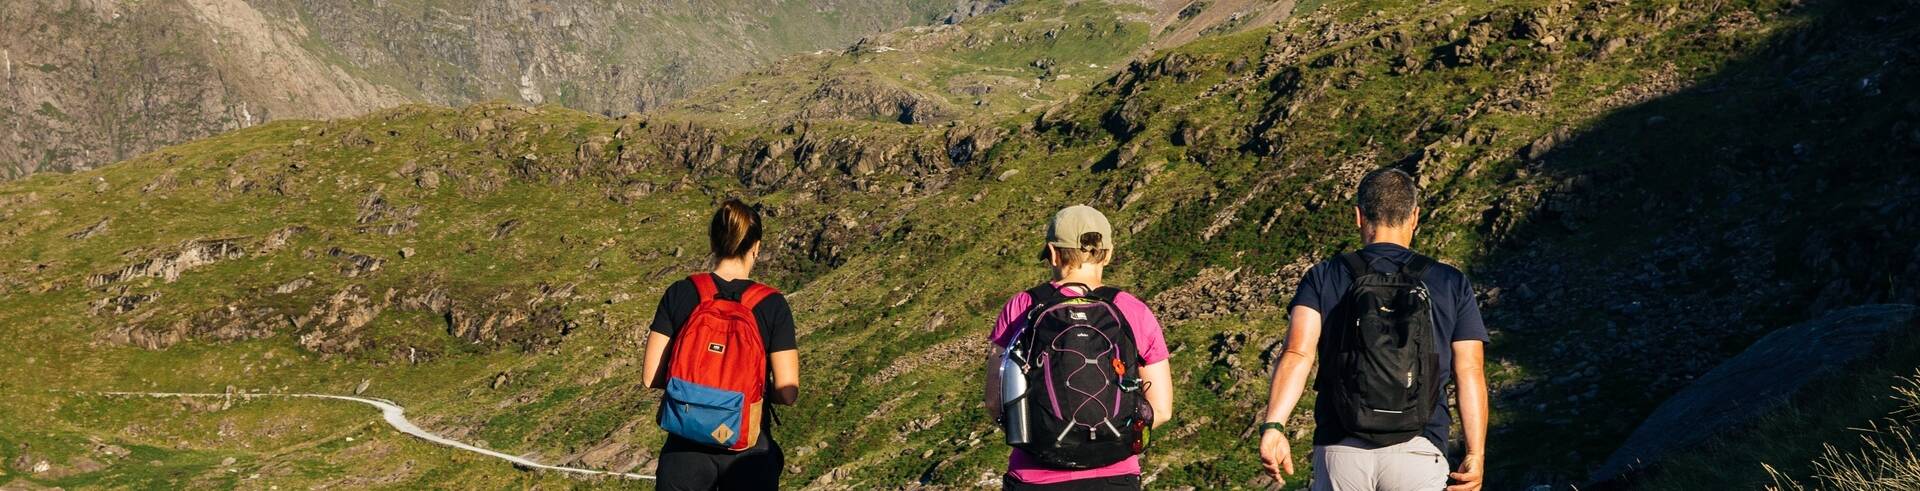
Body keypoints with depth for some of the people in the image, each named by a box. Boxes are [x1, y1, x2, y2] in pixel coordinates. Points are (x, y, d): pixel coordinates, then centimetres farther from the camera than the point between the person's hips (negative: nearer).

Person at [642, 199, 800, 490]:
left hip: (686, 447, 1)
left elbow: (651, 377, -4)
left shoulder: (679, 294, -4)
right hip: (748, 450, -1)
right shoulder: (772, 305, -8)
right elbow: (787, 393, -9)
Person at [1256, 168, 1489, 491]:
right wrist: (1476, 455, 3)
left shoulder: (1323, 278, 7)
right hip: (1417, 452, 0)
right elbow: (1470, 373, 2)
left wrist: (1273, 426, -18)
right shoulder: (1452, 284, 8)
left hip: (1340, 451, 1)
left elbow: (1298, 354, -9)